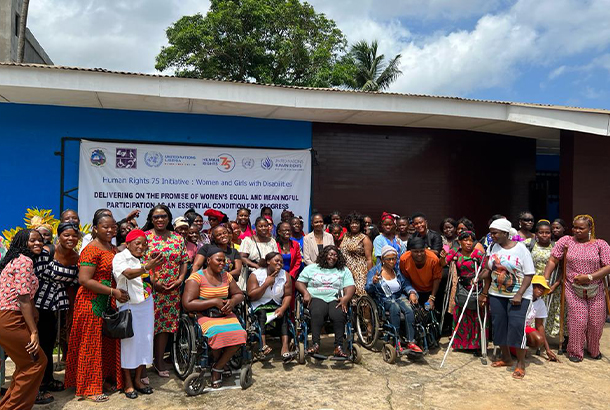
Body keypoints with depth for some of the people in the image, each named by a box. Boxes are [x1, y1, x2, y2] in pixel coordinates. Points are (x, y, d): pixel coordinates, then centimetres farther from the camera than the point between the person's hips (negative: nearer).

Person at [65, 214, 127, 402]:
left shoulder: (113, 248, 11)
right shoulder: (91, 249, -14)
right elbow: (84, 280, -21)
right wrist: (113, 292, -20)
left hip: (109, 302, 8)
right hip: (92, 302, -7)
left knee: (108, 342, 13)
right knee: (91, 343, 3)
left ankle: (104, 378, 29)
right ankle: (89, 388, 15)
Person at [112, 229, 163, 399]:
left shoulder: (143, 258, 13)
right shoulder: (120, 258, -8)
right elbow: (129, 274, -32)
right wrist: (147, 267, -45)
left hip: (146, 304, 6)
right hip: (128, 305, -6)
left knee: (145, 340, 8)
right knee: (129, 341, -2)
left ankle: (138, 380, 21)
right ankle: (128, 383, 11)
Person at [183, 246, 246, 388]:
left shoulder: (226, 276, 13)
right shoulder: (196, 277, -5)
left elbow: (239, 294, 20)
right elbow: (187, 304, -13)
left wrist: (232, 301, -5)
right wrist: (214, 302, -14)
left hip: (226, 315, 5)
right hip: (205, 316, -5)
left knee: (239, 335, -24)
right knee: (219, 334, -33)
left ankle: (218, 368, -1)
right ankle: (218, 362, 3)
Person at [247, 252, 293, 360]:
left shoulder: (285, 275, 5)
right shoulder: (255, 275, -2)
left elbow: (288, 295, -1)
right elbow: (252, 296, -9)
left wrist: (282, 308, -19)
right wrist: (266, 284, -15)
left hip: (277, 306, 2)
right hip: (260, 306, -2)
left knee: (283, 314, -27)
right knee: (262, 313, -32)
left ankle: (285, 346, -41)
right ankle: (263, 344, -47)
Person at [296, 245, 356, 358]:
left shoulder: (344, 270, 22)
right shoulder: (311, 268, 21)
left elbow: (350, 287, 10)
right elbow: (299, 282, 16)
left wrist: (346, 298, -12)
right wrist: (305, 293, -5)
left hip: (336, 299, 0)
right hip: (316, 298, 0)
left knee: (339, 315, -33)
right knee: (317, 313, -35)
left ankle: (339, 346, -37)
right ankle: (315, 344, -41)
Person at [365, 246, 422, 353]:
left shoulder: (399, 271, 13)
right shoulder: (374, 271, 1)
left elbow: (406, 284, 10)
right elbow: (368, 290, -8)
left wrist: (411, 293, -12)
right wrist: (373, 282, -30)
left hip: (399, 297, 3)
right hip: (384, 300, -3)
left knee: (409, 309, -28)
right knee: (395, 308, -34)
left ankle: (411, 342, -28)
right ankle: (396, 342, -31)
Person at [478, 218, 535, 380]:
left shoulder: (521, 249, -10)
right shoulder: (492, 248, 4)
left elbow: (529, 275, -11)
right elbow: (488, 272, 12)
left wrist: (519, 295, -19)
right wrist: (484, 293, 11)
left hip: (518, 295, -5)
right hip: (496, 294, 5)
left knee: (516, 326, -13)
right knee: (499, 325, 7)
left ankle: (521, 363, 2)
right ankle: (506, 358, 26)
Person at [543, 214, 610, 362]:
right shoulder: (566, 241, 0)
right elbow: (552, 261, -1)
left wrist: (589, 277, -17)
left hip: (596, 291, 1)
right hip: (573, 290, -1)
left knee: (596, 322, 8)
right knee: (578, 321, -4)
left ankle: (594, 350, 34)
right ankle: (575, 352, 16)